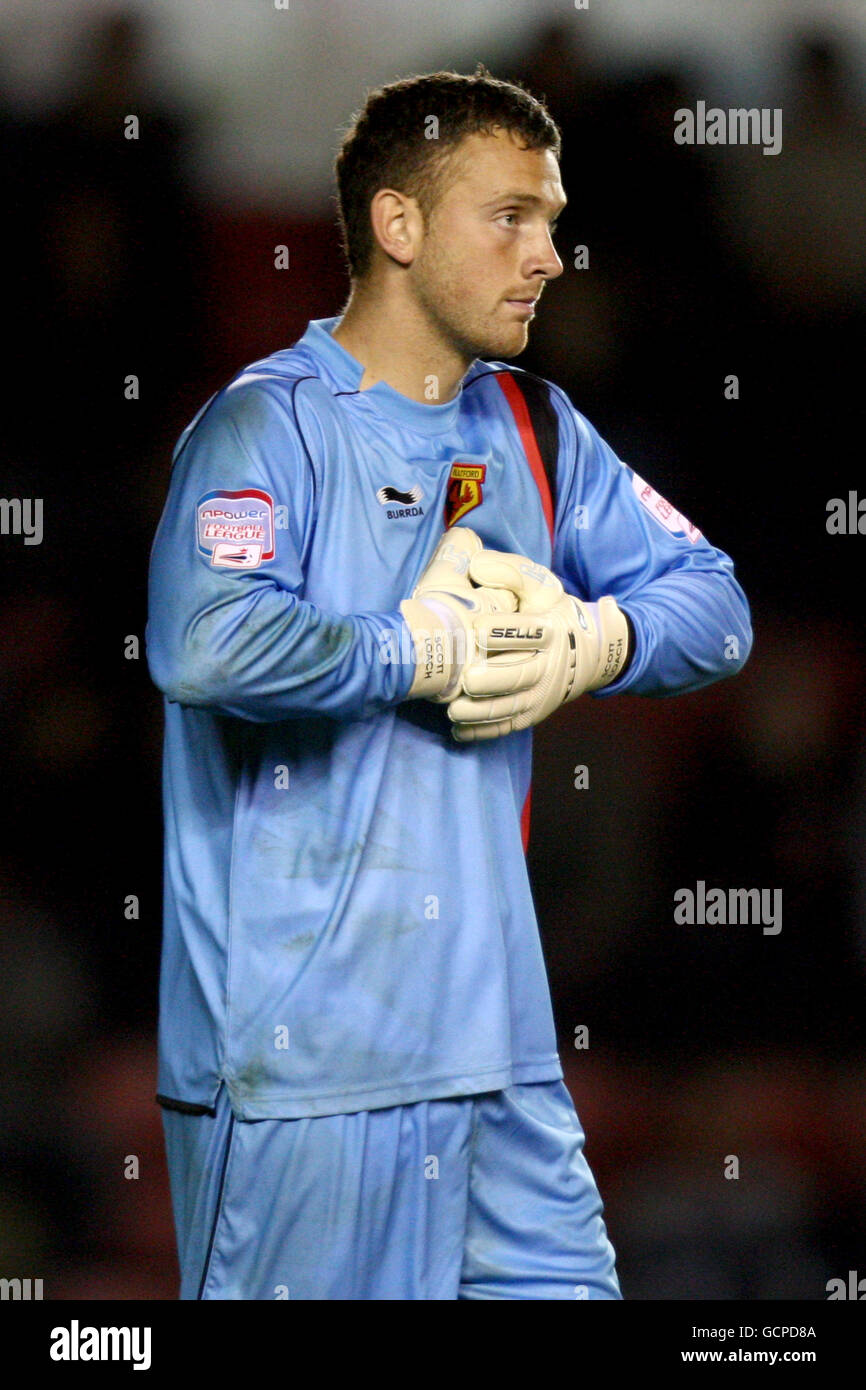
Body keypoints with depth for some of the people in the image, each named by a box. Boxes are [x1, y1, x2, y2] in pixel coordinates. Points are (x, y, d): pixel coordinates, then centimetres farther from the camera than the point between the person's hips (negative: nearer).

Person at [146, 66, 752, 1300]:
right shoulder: (270, 425, -9)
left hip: (490, 1025, 7)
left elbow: (712, 602, 16)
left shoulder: (534, 430, 15)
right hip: (305, 1047, -7)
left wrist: (591, 644, -5)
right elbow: (209, 642, -27)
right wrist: (431, 656, -15)